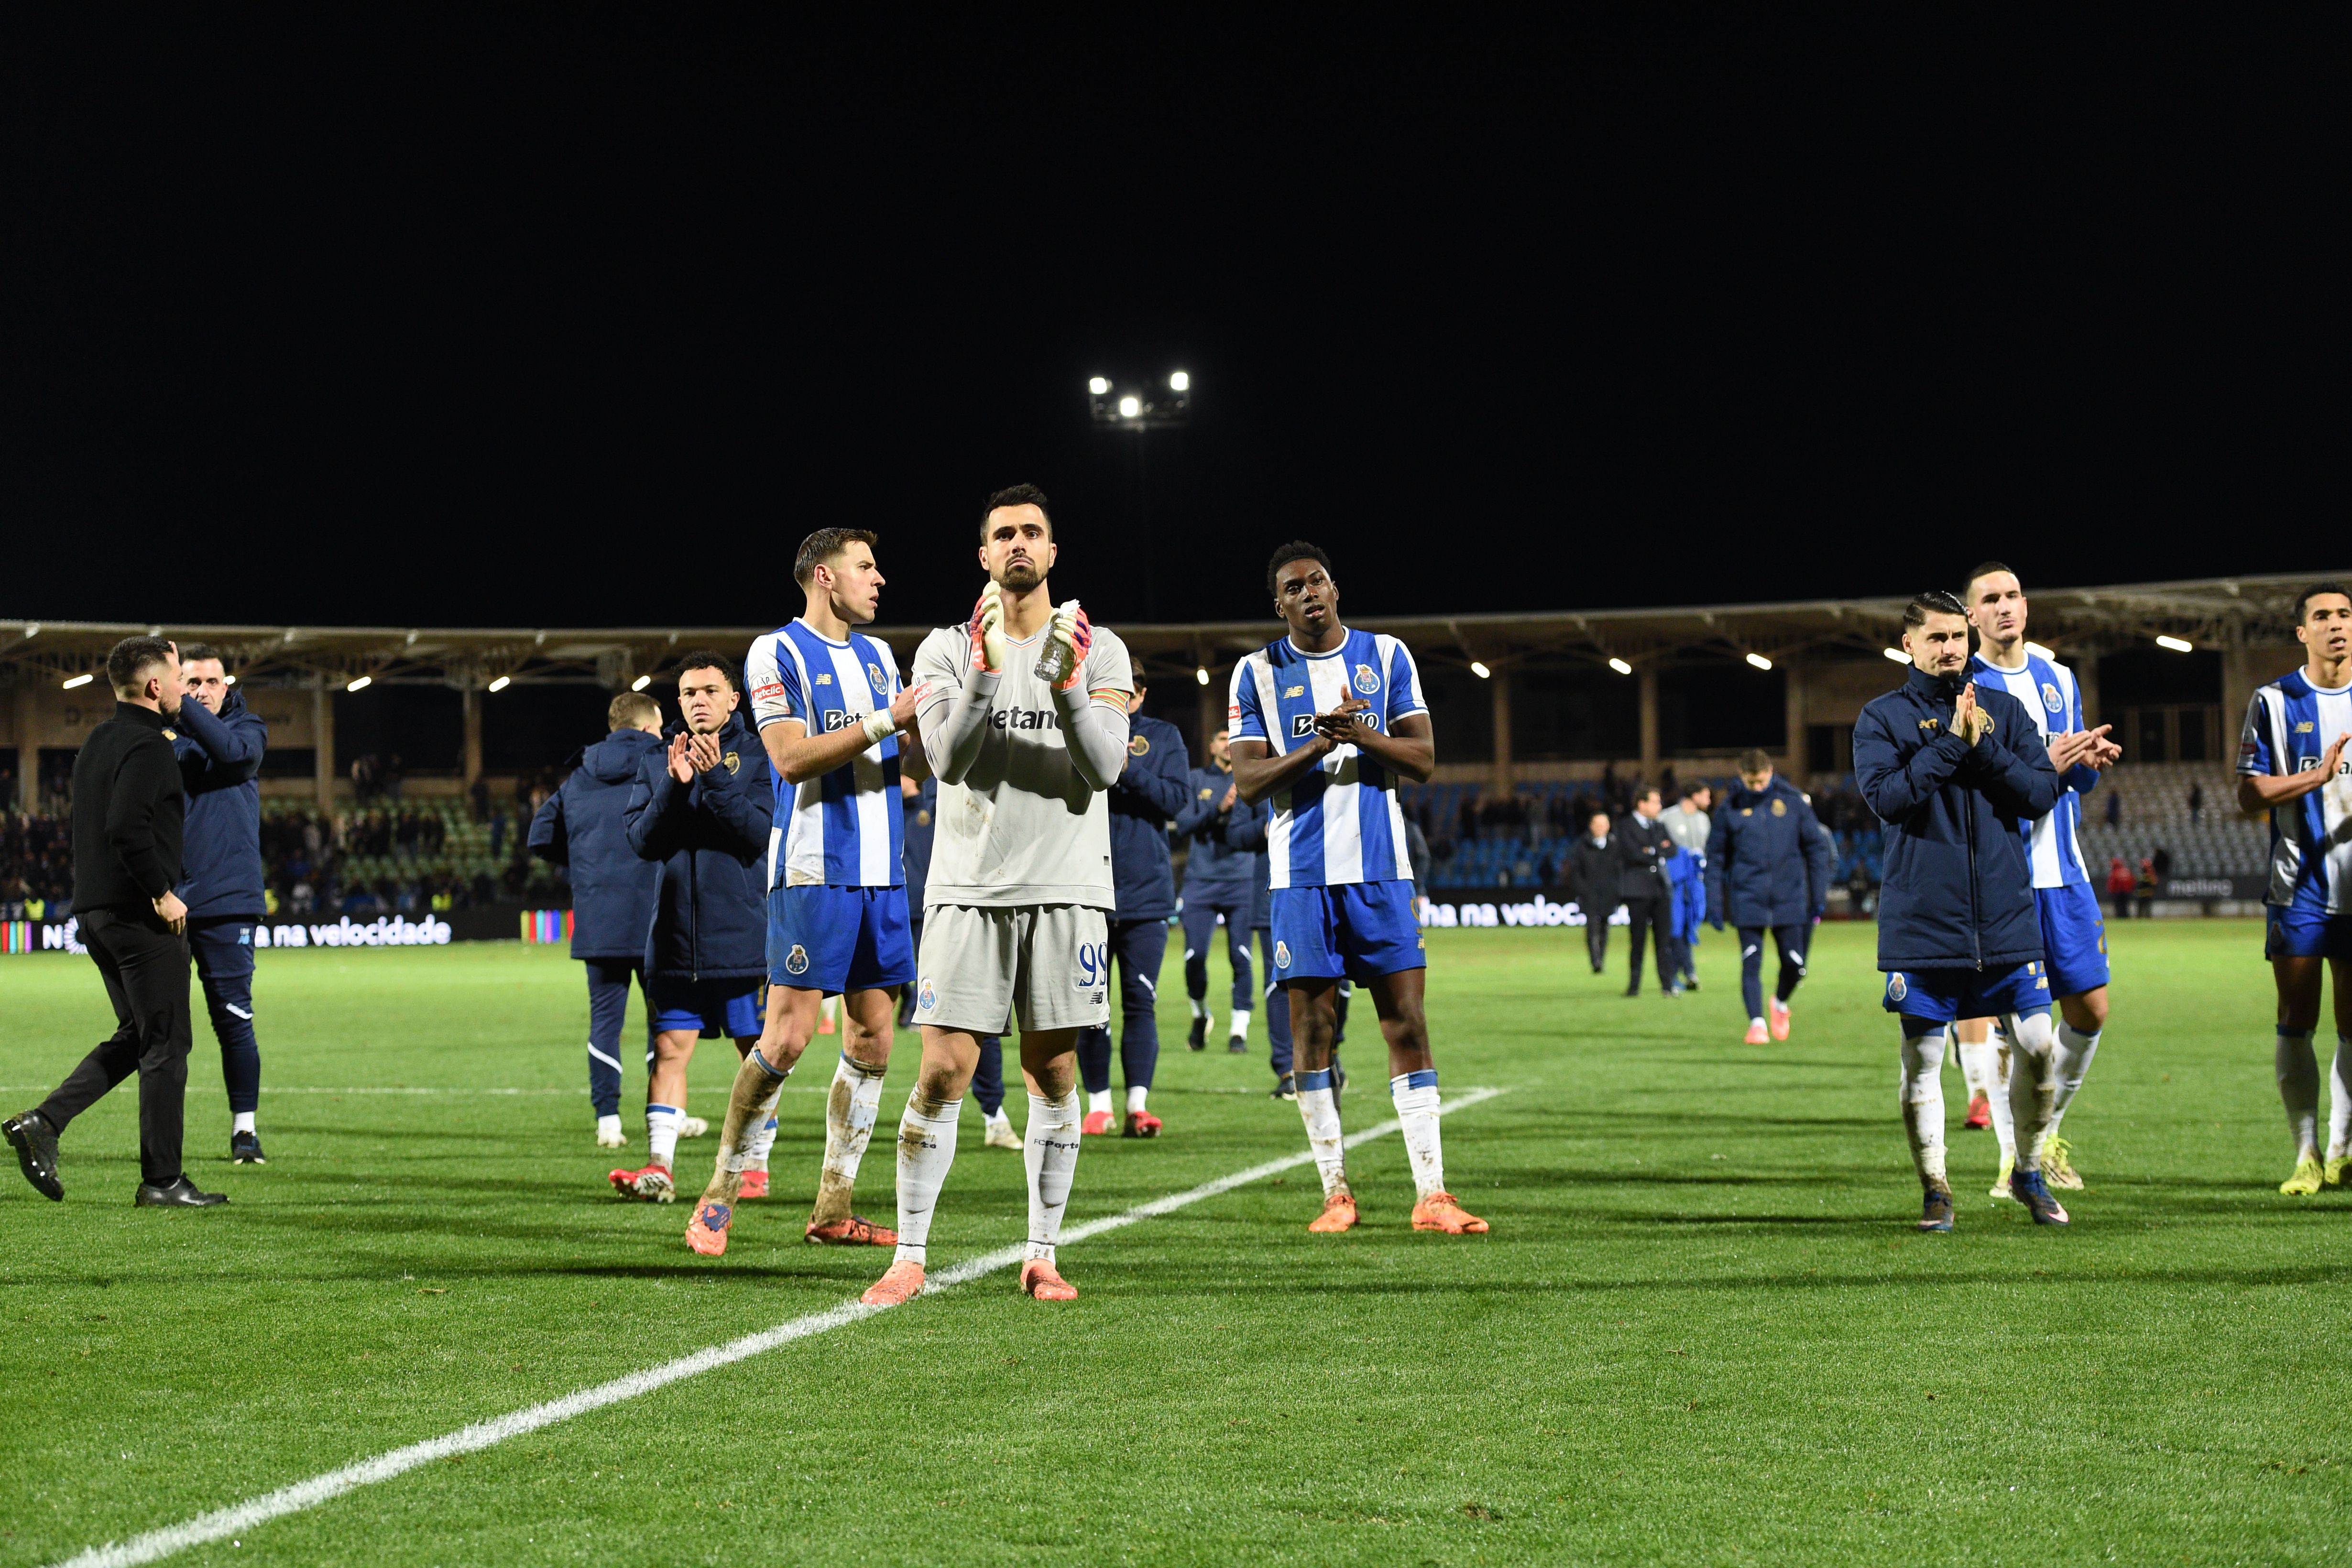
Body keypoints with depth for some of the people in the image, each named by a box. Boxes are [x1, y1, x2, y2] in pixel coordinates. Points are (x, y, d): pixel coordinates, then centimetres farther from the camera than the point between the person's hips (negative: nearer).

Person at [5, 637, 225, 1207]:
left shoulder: (99, 740, 14)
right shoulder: (148, 747, -15)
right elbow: (127, 828, -27)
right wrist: (162, 893, -18)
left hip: (96, 912, 9)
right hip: (142, 914, -9)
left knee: (137, 1036, 18)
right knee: (165, 1043, -1)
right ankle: (163, 1181, 3)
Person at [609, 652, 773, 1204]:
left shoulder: (757, 758, 0)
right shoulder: (656, 764, 10)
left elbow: (759, 832, -12)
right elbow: (642, 840, -1)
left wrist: (714, 777, -22)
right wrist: (675, 785, -15)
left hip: (745, 936, -2)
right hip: (675, 937, 2)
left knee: (758, 1052, 5)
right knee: (670, 1048, -2)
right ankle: (659, 1166, -4)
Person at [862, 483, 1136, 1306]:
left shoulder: (1098, 649, 6)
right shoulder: (948, 649, 6)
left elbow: (1104, 767, -5)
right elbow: (948, 759, -9)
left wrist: (1068, 685, -19)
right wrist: (985, 671, -21)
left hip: (1066, 888, 1)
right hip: (970, 886, -1)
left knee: (1053, 1073, 3)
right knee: (943, 1073, -4)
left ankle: (1042, 1255, 11)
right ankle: (909, 1256, 2)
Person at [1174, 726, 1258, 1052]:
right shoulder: (1197, 780, 9)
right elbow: (1183, 826, -2)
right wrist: (1218, 810, -16)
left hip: (1242, 880, 0)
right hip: (1201, 880, 0)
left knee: (1241, 957, -7)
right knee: (1195, 956, -5)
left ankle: (1239, 1028, 3)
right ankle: (1200, 1016, 20)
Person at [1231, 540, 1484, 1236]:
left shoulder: (1387, 656, 7)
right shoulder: (1258, 673, 5)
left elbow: (1423, 760, 2)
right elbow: (1248, 780, -2)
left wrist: (1362, 736, -15)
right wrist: (1315, 747, -17)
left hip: (1380, 867, 0)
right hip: (1303, 872, 0)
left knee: (1407, 1023, -3)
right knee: (1311, 1028, 0)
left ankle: (1431, 1194, -2)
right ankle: (1336, 1192, 9)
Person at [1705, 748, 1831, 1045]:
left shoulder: (1794, 800, 0)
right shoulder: (1731, 807, 1)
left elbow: (1816, 847, 6)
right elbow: (1716, 857, 6)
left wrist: (1819, 897, 3)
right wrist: (1714, 905, 3)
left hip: (1789, 899, 1)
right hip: (1748, 902, 0)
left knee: (1794, 965, 3)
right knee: (1751, 964, -5)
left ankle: (1780, 1004, 31)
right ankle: (1757, 1023, 5)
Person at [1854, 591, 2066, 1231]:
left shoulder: (2004, 709, 10)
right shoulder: (1881, 717, 2)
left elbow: (2044, 790, 2)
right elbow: (1886, 795, -13)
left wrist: (1984, 749, -11)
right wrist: (1952, 742, -15)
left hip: (2006, 914, 2)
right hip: (1921, 919, -2)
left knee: (2037, 1046, -1)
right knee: (1922, 1059, 1)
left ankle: (2029, 1172, 19)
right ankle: (1934, 1189, 15)